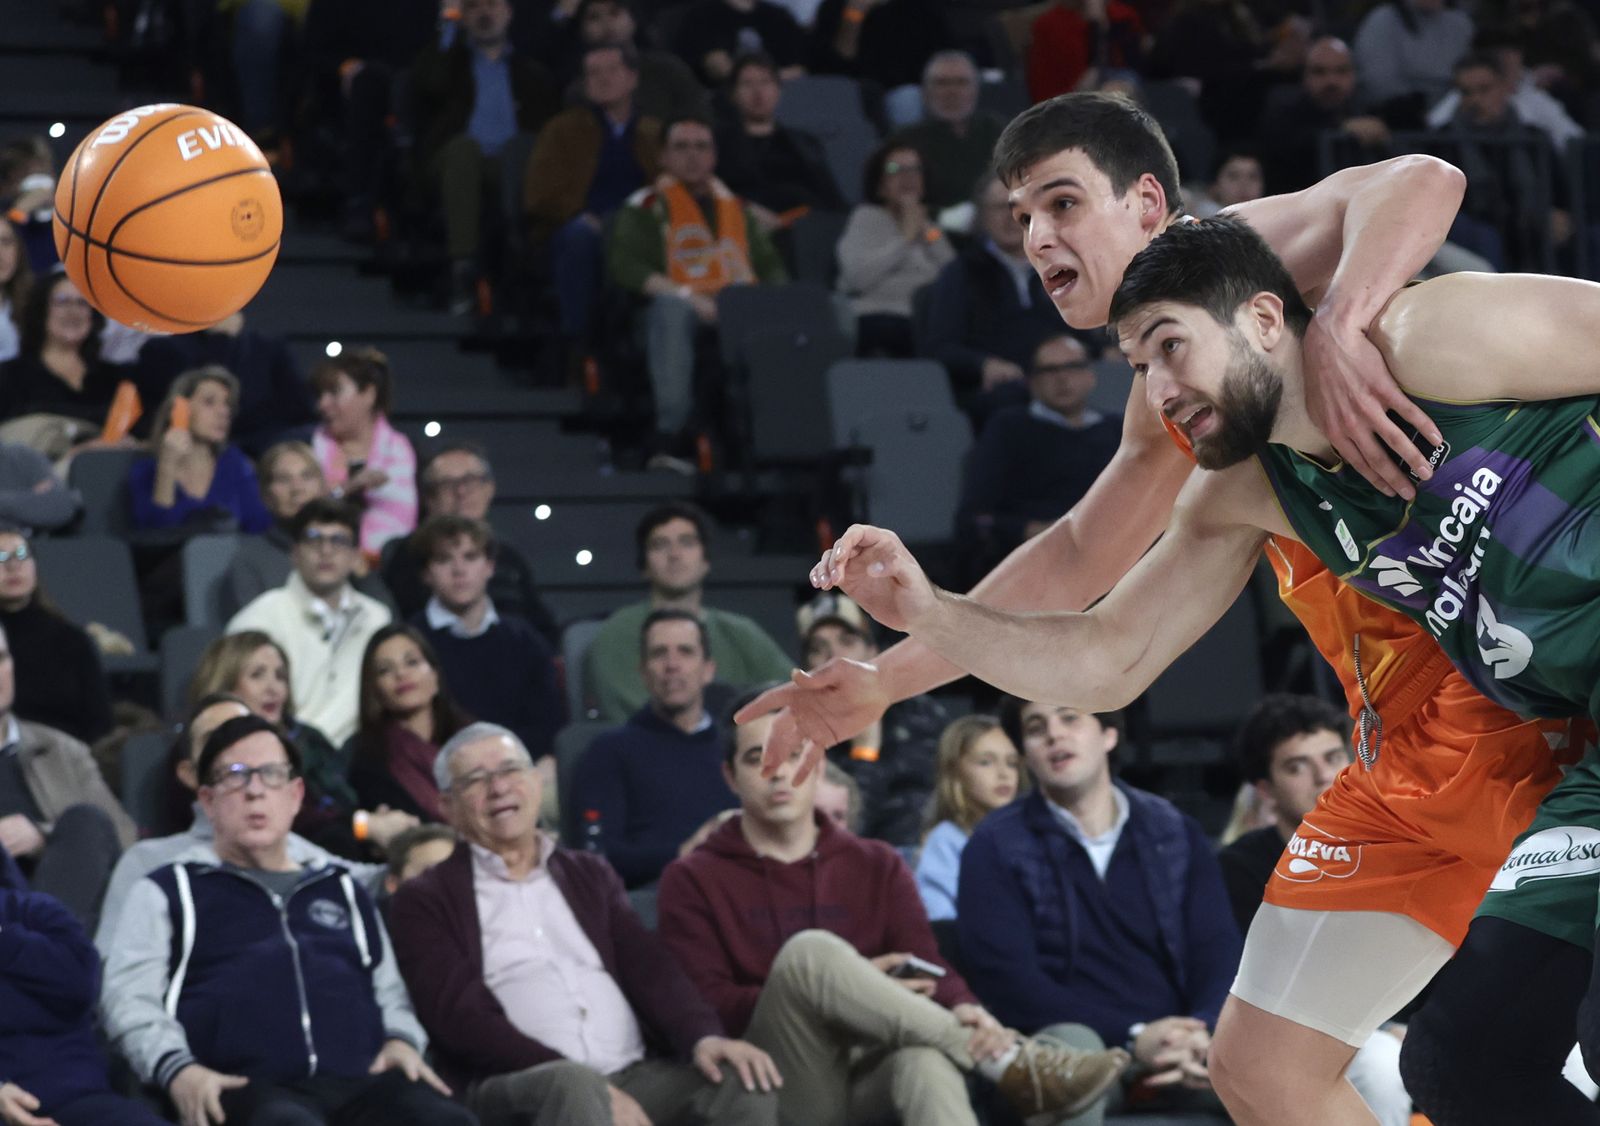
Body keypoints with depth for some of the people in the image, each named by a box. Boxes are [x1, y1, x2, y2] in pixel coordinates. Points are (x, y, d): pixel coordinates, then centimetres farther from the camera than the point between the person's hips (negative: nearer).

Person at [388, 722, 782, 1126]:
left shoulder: (589, 876, 25)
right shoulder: (425, 902, 10)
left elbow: (648, 967, 11)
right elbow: (461, 1017, -4)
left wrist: (703, 1035, -14)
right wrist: (596, 1088, -17)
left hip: (633, 1074, 4)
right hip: (516, 1087, -4)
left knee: (745, 1085, -23)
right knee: (573, 1085, -38)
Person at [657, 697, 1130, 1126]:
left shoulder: (877, 867, 19)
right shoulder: (693, 881, 9)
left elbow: (927, 970, 5)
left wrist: (962, 1010, -21)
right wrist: (847, 988, -11)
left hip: (870, 1077, 2)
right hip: (778, 1087, -2)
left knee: (924, 1056, -37)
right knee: (811, 950, -31)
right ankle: (1009, 1062, -30)